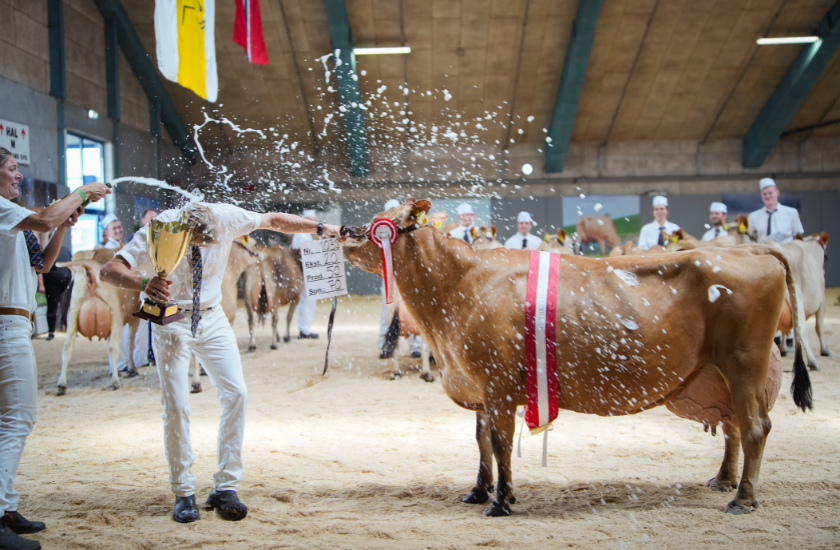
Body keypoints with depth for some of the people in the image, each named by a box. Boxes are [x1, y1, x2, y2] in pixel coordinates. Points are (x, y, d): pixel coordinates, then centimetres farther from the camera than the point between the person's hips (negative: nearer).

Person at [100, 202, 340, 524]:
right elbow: (109, 271, -32)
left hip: (212, 318, 3)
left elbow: (274, 221, 1)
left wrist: (319, 228, 2)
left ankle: (225, 488, 1)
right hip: (171, 320, -3)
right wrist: (143, 283, -51)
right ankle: (183, 493, 7)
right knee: (176, 406, -9)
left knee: (236, 394, -8)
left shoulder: (227, 218, -15)